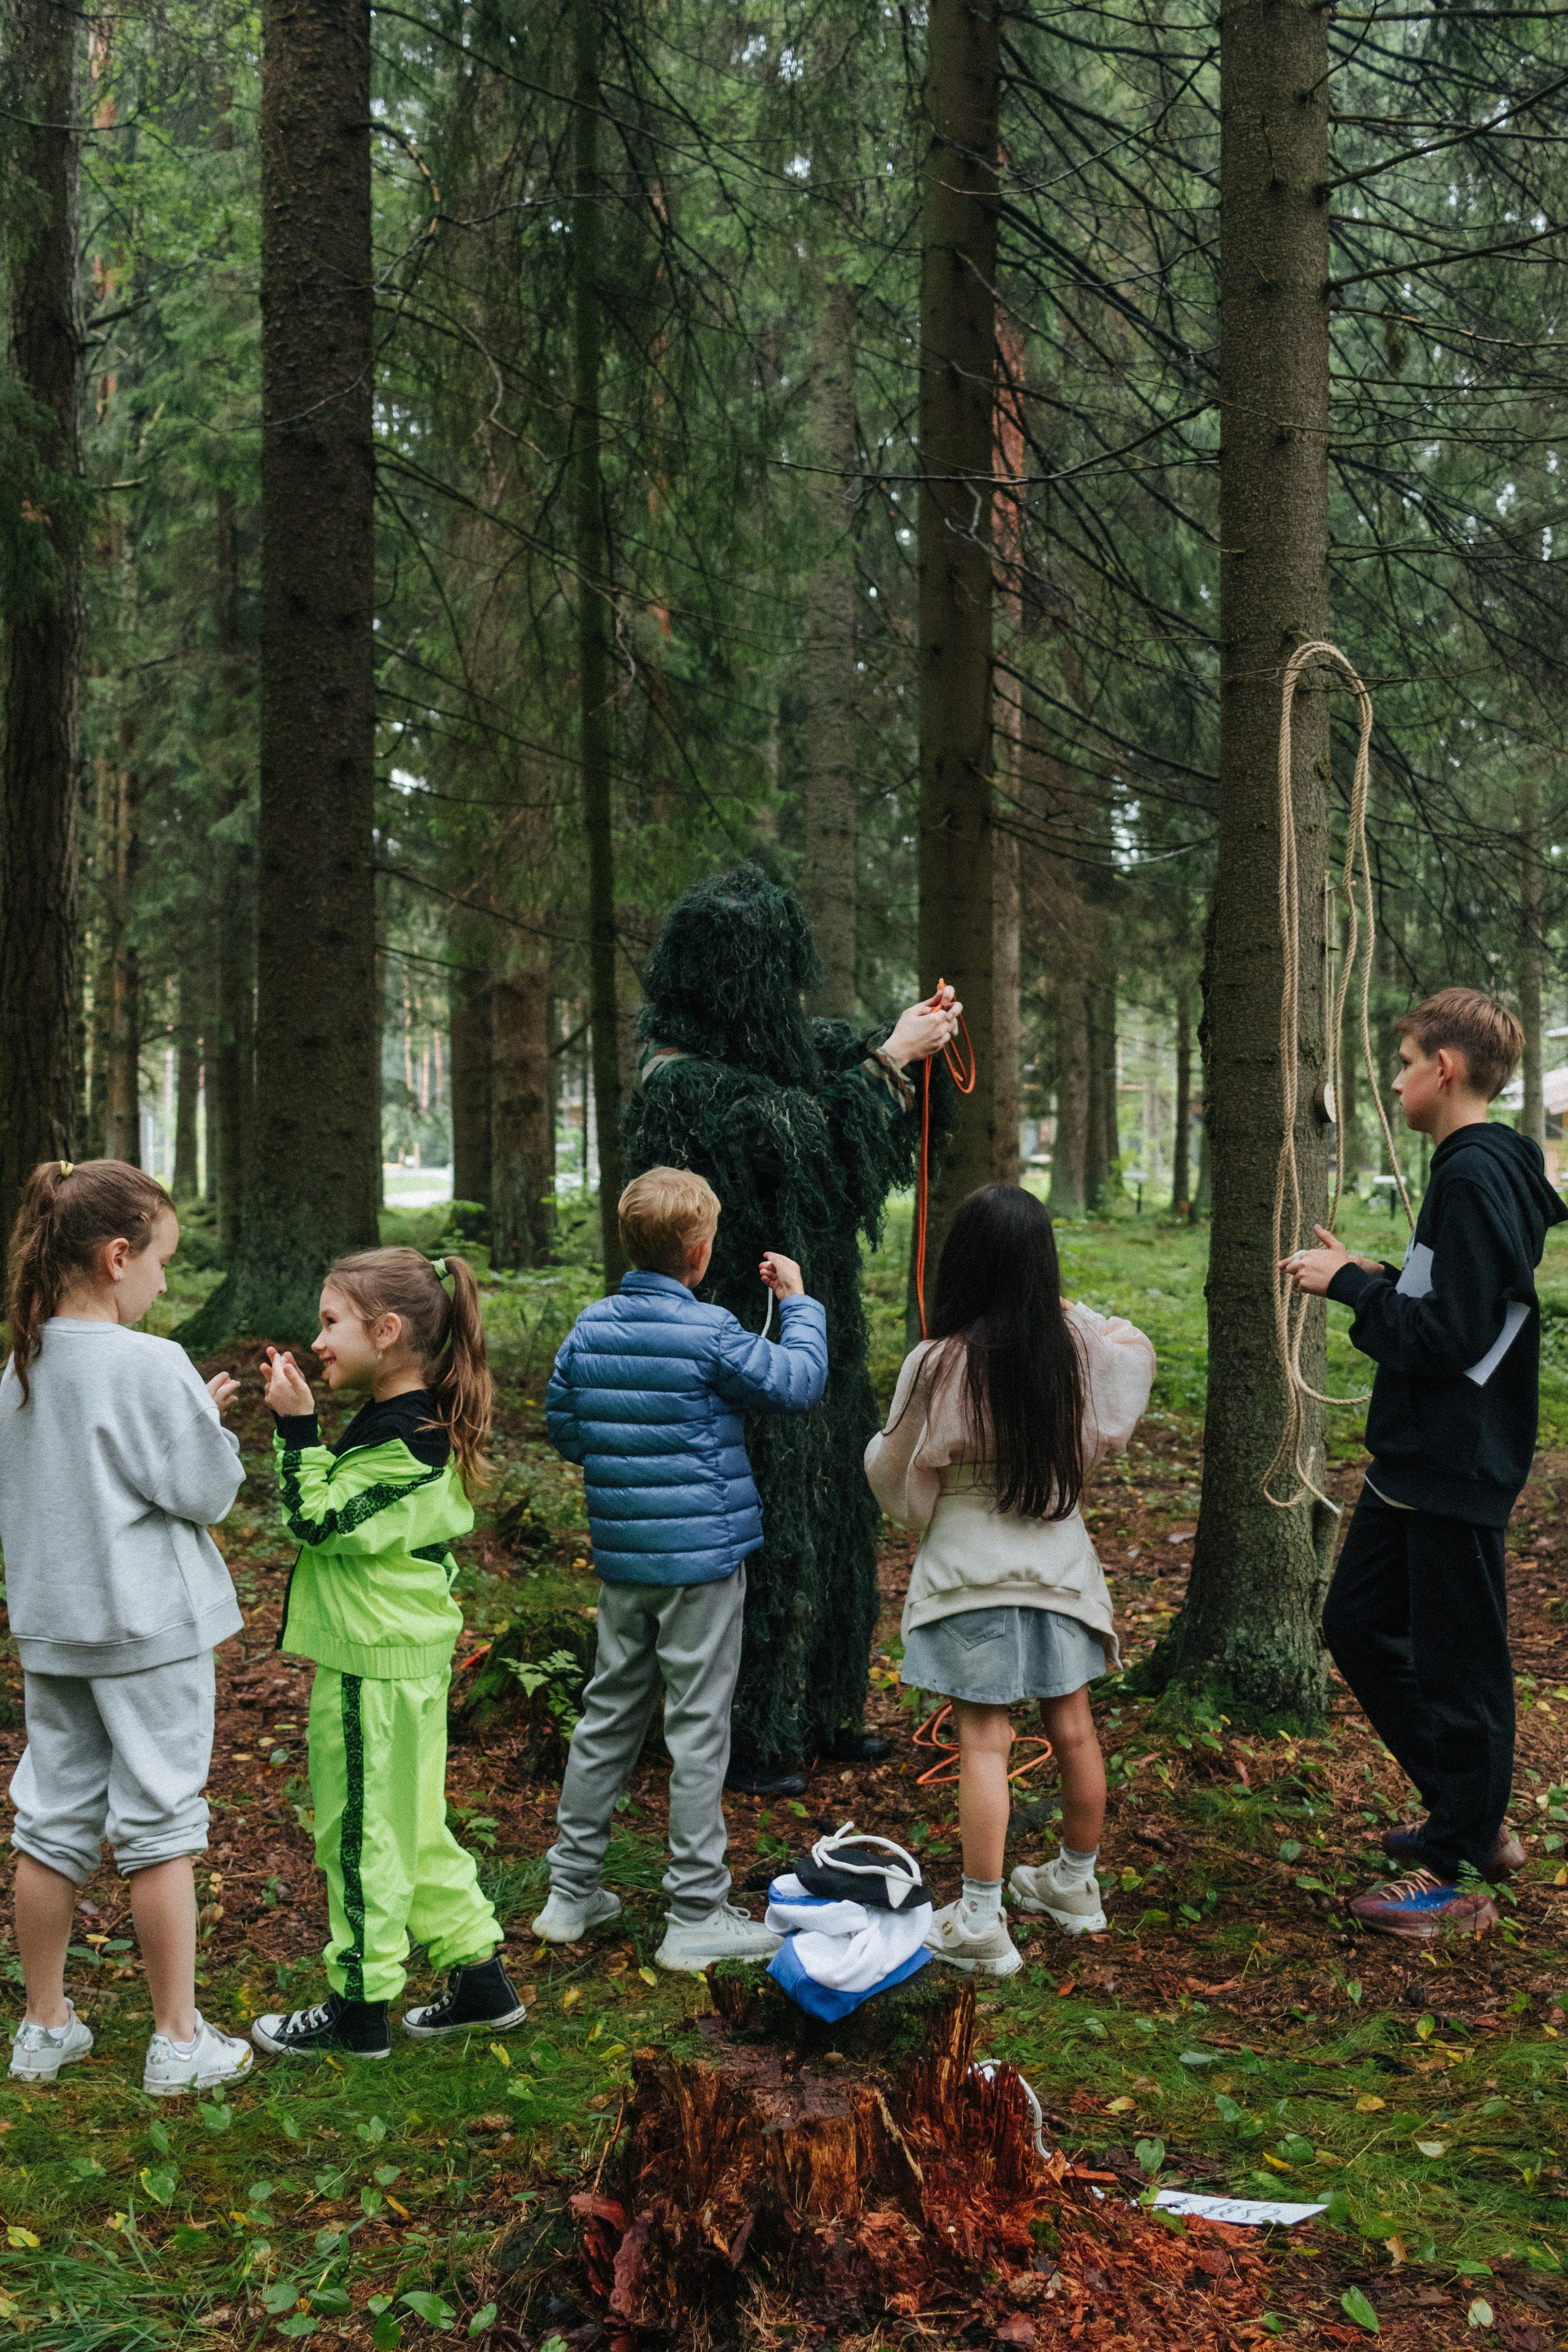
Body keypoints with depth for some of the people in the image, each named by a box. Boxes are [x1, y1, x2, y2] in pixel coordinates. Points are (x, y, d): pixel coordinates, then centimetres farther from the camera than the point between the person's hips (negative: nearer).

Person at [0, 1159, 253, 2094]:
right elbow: (208, 1492, -14)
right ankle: (180, 2042, 15)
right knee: (161, 1825, 4)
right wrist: (210, 1421, 4)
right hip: (150, 1627, -6)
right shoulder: (150, 1366, -18)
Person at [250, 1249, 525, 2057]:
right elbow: (344, 1510, 14)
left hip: (373, 1665, -10)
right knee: (414, 1826, 19)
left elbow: (317, 1522, -20)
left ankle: (360, 2005, 18)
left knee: (360, 1833, 4)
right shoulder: (424, 1423, 8)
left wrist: (298, 1428, -20)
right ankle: (480, 1980, 27)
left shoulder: (399, 1442, -22)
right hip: (410, 1652, 10)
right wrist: (299, 1424, 8)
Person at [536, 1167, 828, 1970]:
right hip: (702, 1555, -6)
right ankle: (696, 1917, 7)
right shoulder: (710, 1333, -15)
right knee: (697, 1730, 1)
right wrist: (799, 1303, 7)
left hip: (621, 1557, 6)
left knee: (607, 1718, 16)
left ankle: (571, 1891, 24)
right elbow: (798, 1383, -7)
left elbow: (562, 1427, 10)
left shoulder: (590, 1328, 2)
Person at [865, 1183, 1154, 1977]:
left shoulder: (940, 1364, -17)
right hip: (1059, 1560, 4)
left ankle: (980, 1923, 1)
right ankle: (1075, 1883, 33)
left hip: (971, 1570, -4)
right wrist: (1073, 1311, 19)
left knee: (984, 1740, -1)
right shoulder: (1080, 1345, -6)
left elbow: (895, 1472, -4)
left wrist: (883, 1445, 16)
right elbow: (1135, 1346, 17)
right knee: (1072, 1727, 16)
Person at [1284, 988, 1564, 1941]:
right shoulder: (1480, 1168, 12)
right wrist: (1376, 1278, 9)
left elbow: (1447, 1337, -24)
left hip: (1457, 1471, -11)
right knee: (1359, 1624, 18)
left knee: (1458, 1665, 1)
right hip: (1418, 1460, 11)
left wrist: (1353, 1286, -14)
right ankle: (1473, 1816, 30)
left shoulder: (1477, 1179, -20)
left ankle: (1461, 1877, 14)